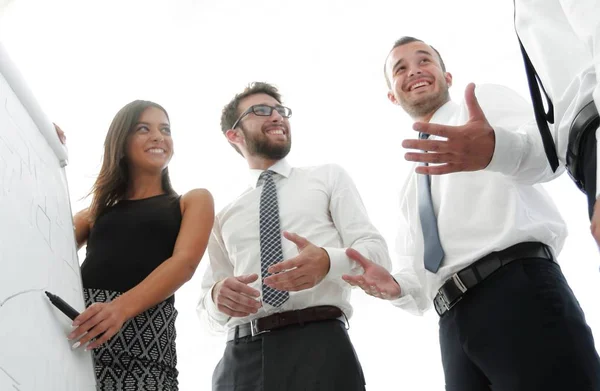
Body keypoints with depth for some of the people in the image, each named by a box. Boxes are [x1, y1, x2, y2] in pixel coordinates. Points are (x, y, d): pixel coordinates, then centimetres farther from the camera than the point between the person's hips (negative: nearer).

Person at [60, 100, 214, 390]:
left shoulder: (194, 200, 13)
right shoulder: (98, 210, 22)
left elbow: (185, 262, -3)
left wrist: (121, 307, -20)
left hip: (143, 330, -2)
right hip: (75, 323, 3)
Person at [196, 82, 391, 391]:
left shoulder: (328, 177, 13)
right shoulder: (223, 216, 19)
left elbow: (376, 252, 2)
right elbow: (206, 308, 18)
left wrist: (327, 261, -19)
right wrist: (217, 295, -7)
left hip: (319, 345, -2)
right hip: (242, 357, 2)